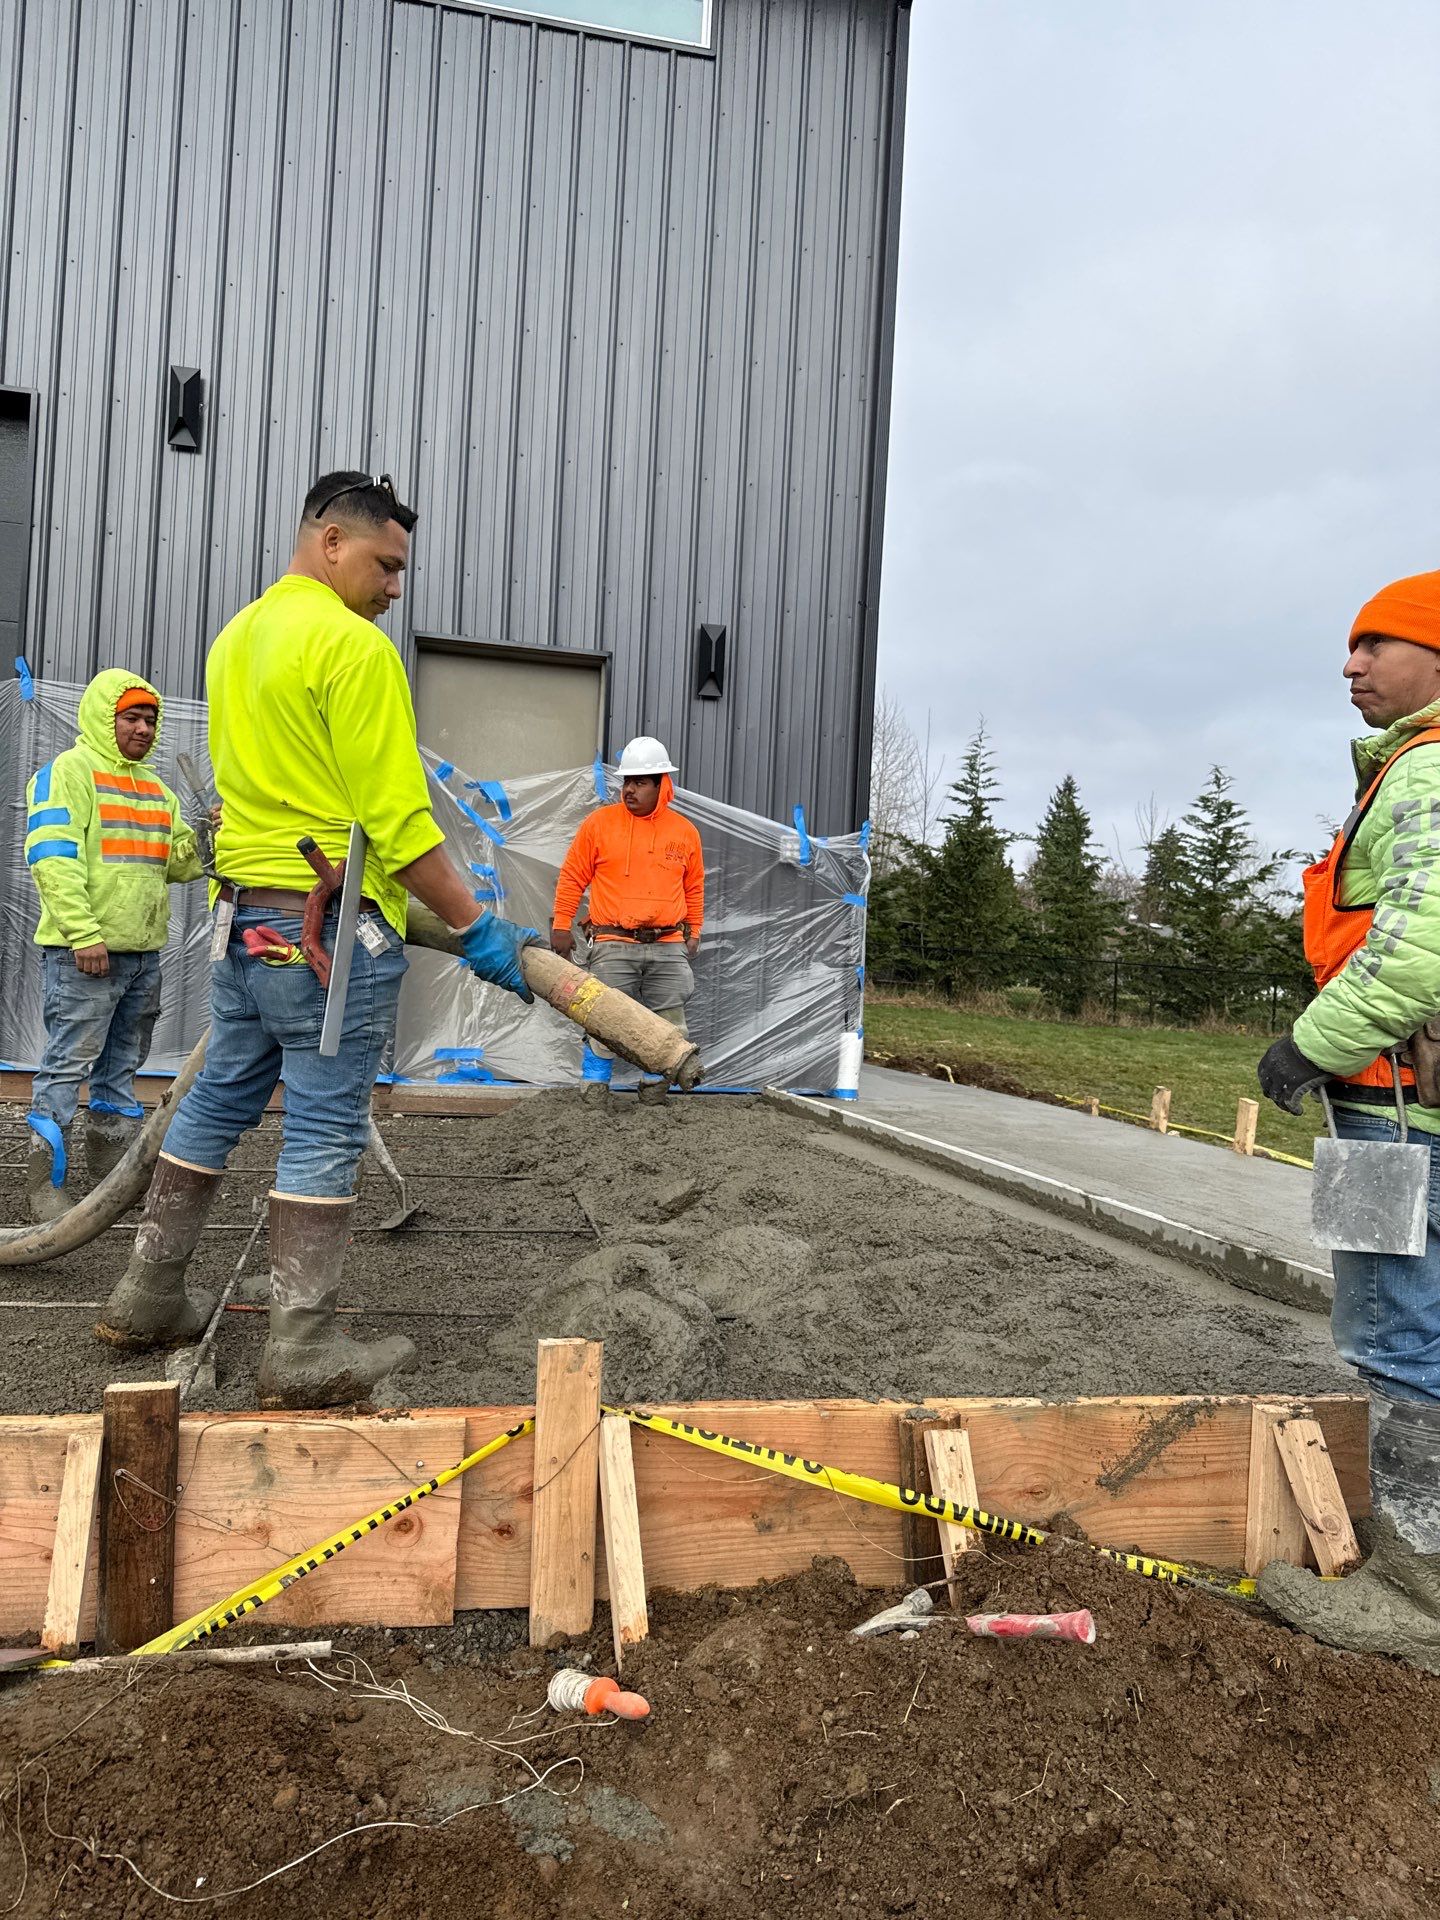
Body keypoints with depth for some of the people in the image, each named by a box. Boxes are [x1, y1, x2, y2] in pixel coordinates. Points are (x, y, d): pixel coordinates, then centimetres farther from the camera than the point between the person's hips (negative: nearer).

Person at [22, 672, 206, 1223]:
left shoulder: (155, 787, 20)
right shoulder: (69, 771, -3)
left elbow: (177, 863, 18)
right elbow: (53, 857, -14)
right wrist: (84, 932, -22)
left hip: (143, 951, 8)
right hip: (84, 950, -8)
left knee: (121, 1066, 14)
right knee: (68, 1064, -6)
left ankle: (117, 1176, 24)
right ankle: (47, 1186, 2)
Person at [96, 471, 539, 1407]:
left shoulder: (237, 636, 16)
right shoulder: (354, 645, -13)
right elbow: (399, 819, -18)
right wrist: (480, 930, -13)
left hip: (243, 911, 9)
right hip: (334, 923, -9)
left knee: (220, 1099, 18)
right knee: (326, 1130, -2)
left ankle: (148, 1298, 29)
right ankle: (305, 1348, 6)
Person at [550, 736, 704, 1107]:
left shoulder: (685, 831, 9)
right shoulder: (599, 822, 2)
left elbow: (694, 887, 18)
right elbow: (571, 878, 6)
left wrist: (693, 932, 15)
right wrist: (561, 926, 3)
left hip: (669, 946, 3)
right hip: (614, 945, -2)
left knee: (667, 1024, 5)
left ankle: (653, 1089, 20)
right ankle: (595, 1088, 8)